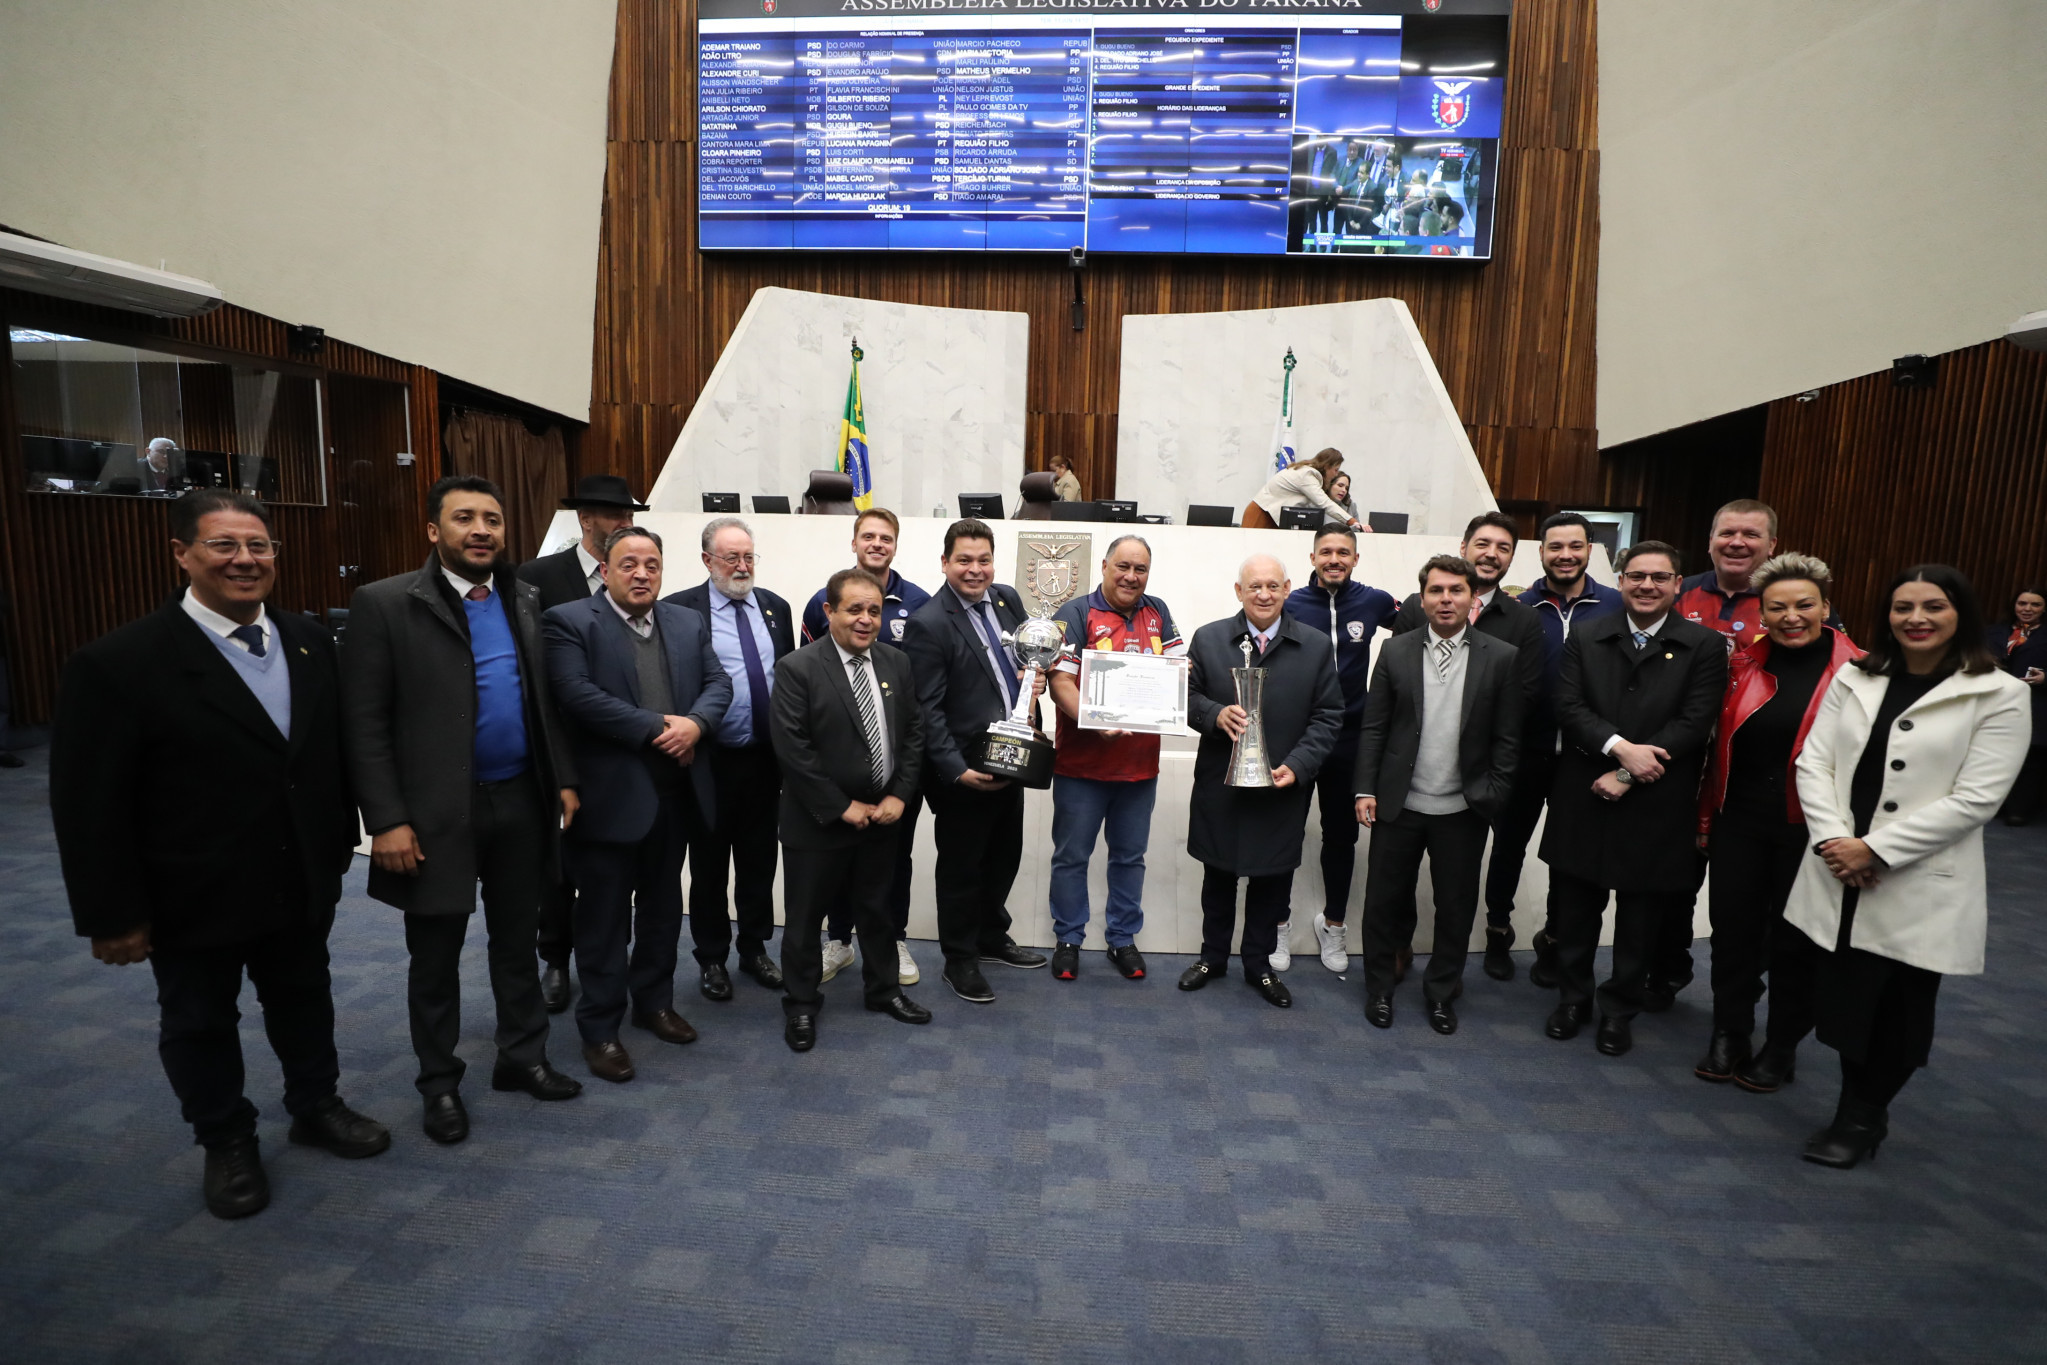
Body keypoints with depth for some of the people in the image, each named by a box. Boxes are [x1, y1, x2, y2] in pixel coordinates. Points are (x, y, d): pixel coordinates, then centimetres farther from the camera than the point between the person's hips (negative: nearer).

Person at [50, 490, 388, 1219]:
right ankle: (226, 1143, 38)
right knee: (199, 1023, 17)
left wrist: (340, 845, 7)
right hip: (194, 900, -4)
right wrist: (113, 913, -12)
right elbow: (88, 804, -14)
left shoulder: (310, 642, -2)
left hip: (303, 885, 4)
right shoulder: (119, 662, -18)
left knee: (304, 1000, 21)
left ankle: (317, 1106, 42)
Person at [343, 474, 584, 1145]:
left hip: (522, 802, 4)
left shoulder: (525, 601, 5)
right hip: (438, 812, -4)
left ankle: (523, 1057, 35)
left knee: (517, 941, 18)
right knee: (435, 958, 12)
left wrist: (563, 779, 4)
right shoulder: (385, 604, -9)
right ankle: (439, 1083, 31)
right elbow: (365, 724, -11)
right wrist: (387, 821, -15)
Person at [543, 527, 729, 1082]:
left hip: (677, 793, 6)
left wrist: (695, 722, -15)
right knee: (605, 918, 6)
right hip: (611, 796, -5)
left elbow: (718, 682, 6)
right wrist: (656, 727, -19)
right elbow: (578, 694, -18)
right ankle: (599, 1029, 20)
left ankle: (654, 1002, 36)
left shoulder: (688, 622, 11)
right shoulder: (570, 621, -6)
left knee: (663, 908, 18)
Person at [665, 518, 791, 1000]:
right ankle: (712, 959, 28)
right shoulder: (680, 609, -7)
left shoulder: (776, 608, 7)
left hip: (766, 759, 4)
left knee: (759, 861, 16)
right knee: (709, 864, 11)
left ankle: (754, 949, 33)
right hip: (711, 760, -4)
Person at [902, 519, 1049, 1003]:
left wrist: (1035, 680, -3)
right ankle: (960, 959, 29)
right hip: (963, 771, -7)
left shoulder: (1008, 599, 4)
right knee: (961, 867, 10)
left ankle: (992, 936, 43)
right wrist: (958, 771, -23)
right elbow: (927, 709, -18)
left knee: (1005, 855, 21)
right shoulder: (928, 623, -17)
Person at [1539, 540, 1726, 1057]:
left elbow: (1693, 723, -10)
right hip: (1583, 800, 2)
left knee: (1641, 916, 12)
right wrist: (1620, 747, -20)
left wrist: (1629, 775, -16)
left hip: (1655, 807, -1)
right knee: (1574, 909, 12)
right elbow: (1568, 706, -5)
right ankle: (1572, 997, 32)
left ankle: (1620, 1009, 31)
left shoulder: (1704, 646, -1)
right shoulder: (1587, 637, 4)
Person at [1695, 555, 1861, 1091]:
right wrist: (1705, 818, 8)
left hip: (1809, 830, -3)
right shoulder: (1744, 665, 2)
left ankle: (1781, 1047, 30)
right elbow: (1720, 747, 6)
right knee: (1732, 931, 10)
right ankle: (1729, 1035, 28)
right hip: (1740, 823, 3)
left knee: (1793, 940, 11)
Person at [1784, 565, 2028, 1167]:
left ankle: (1860, 1118, 32)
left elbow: (1975, 799, -11)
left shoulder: (2000, 695, -5)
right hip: (1839, 877, 3)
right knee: (1842, 999, 10)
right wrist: (1834, 841, -11)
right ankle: (1862, 1113, 33)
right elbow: (1813, 763, 2)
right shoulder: (1854, 679, 6)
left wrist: (1874, 849, -16)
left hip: (1920, 888, -3)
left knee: (1899, 1009, 11)